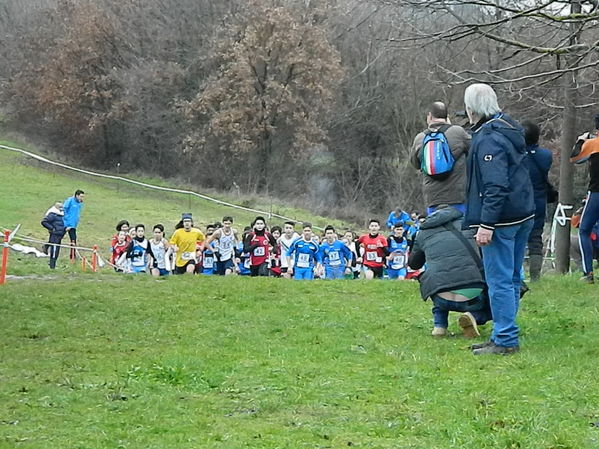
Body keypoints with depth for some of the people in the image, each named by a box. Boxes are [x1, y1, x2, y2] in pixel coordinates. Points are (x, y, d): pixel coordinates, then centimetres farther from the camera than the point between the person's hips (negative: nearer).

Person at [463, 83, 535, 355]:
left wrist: (487, 225, -24)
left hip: (502, 220, -10)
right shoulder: (507, 127, 12)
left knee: (499, 280, -5)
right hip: (524, 216, 10)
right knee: (511, 278, 15)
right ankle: (504, 336, 22)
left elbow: (495, 186, -25)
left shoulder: (488, 140, -18)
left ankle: (505, 340, -4)